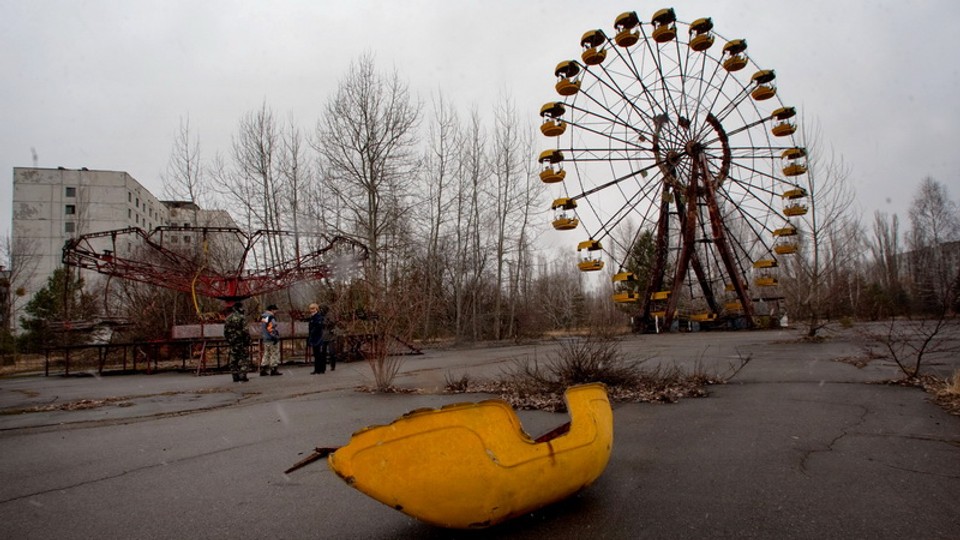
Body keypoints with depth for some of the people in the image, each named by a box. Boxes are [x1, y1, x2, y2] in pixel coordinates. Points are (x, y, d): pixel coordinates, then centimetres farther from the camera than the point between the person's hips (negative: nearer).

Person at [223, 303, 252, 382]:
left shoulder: (228, 318, 10)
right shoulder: (241, 318, -11)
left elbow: (225, 331, 14)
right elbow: (245, 331, -15)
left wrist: (228, 340, 20)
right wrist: (247, 340, -8)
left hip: (231, 342, 6)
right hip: (241, 342, -6)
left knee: (233, 359, 10)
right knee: (243, 359, -1)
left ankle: (235, 377, 12)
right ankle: (242, 376, -4)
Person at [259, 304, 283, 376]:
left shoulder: (263, 317, 15)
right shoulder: (270, 317, -15)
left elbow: (261, 328, 19)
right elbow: (270, 328, -22)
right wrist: (275, 337, -20)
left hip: (265, 339, 10)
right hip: (272, 339, -10)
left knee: (266, 354, 14)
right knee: (274, 354, -2)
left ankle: (263, 370, 14)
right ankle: (274, 369, 0)